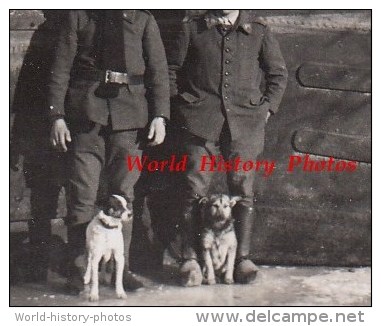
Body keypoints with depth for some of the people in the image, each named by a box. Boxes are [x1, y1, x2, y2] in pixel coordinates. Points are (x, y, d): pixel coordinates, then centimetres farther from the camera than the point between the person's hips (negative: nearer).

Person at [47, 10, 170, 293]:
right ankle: (78, 270, 4)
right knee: (82, 196, -3)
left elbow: (159, 70, 8)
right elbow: (61, 68, 7)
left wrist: (160, 116, -3)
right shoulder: (78, 16, 12)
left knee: (124, 194, 3)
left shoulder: (144, 20, 13)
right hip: (87, 115, -1)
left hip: (130, 117, 1)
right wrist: (57, 115, -3)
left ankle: (121, 268, 10)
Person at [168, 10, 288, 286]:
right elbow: (172, 69, 14)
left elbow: (279, 74, 17)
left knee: (243, 188, 0)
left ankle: (244, 258, 9)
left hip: (245, 122, 1)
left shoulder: (258, 32, 11)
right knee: (195, 188, -3)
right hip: (200, 121, 0)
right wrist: (180, 103, 5)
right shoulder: (193, 28, 10)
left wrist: (267, 108, 7)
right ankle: (190, 258, 4)